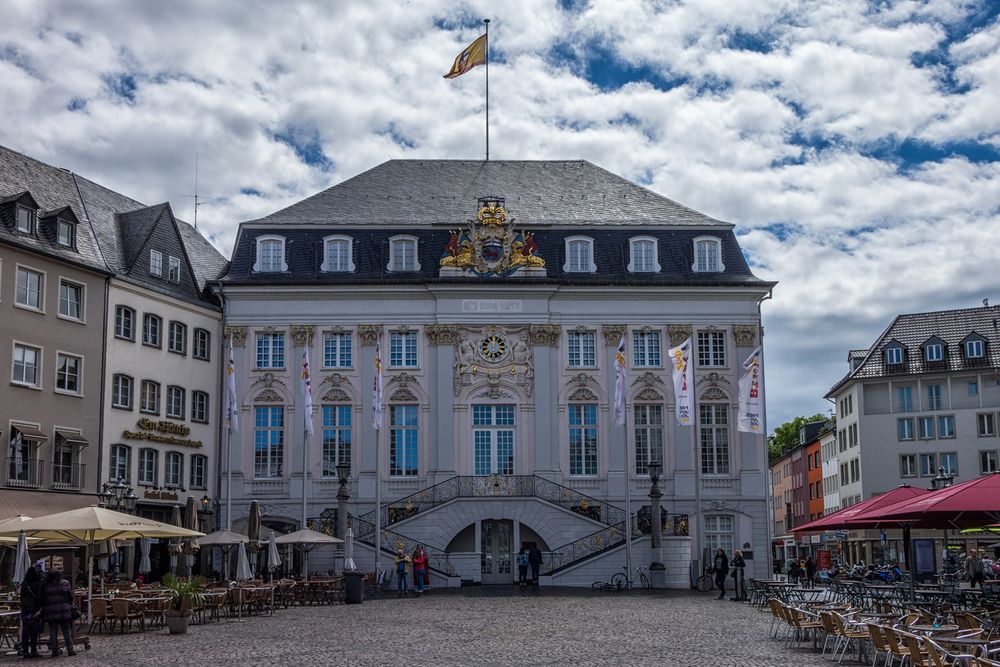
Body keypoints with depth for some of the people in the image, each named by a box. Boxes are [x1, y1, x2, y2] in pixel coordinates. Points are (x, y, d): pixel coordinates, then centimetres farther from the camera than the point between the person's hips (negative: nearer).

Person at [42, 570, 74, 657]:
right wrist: (70, 604, 16)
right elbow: (70, 595, -1)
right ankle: (70, 649, 2)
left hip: (50, 613, 1)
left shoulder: (46, 586, 0)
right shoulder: (64, 583, -4)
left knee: (53, 632, 8)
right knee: (67, 631, 4)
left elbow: (43, 599, 4)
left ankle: (54, 650, 7)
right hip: (64, 611, -1)